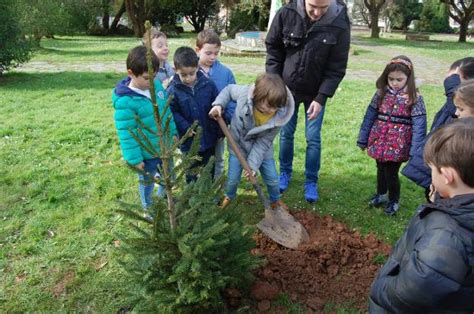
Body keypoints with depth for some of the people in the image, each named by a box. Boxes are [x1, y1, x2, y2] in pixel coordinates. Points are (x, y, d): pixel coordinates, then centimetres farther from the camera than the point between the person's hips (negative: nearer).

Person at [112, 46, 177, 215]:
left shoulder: (156, 85, -6)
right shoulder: (125, 101, -27)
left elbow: (167, 110, 8)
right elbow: (126, 134, -22)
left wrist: (173, 132, 12)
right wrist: (134, 159, -18)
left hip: (165, 146, 7)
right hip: (147, 153, -6)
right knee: (147, 182, 18)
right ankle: (149, 209, 43)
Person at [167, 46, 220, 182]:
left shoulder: (208, 84, -8)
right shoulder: (173, 90, -15)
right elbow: (172, 113, -13)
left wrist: (220, 130, 2)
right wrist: (187, 128, -24)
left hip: (209, 137, 2)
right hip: (189, 141, -2)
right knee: (191, 171, 18)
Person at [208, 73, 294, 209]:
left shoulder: (279, 116, -30)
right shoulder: (244, 93, -34)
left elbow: (263, 142, -21)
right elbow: (229, 89, -8)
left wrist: (253, 164, -24)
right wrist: (218, 104, -24)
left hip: (260, 147, 0)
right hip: (238, 143, 0)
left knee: (272, 178, 8)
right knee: (233, 178, 7)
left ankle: (276, 200, 40)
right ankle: (229, 196, 42)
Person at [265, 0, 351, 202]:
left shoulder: (340, 25, -19)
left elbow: (336, 68, -13)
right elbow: (273, 49, -4)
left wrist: (321, 98, -19)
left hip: (316, 92, -1)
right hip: (287, 87, 1)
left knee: (313, 138, 3)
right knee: (286, 133, 11)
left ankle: (311, 181, 20)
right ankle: (285, 173, 30)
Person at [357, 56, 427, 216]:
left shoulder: (414, 98, -9)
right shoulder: (381, 93, 2)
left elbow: (419, 125, -11)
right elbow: (369, 116, 6)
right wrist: (362, 139, 7)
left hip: (398, 145, -4)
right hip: (379, 141, 4)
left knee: (391, 173, 3)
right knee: (381, 170, 18)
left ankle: (393, 201, 28)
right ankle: (381, 194, 42)